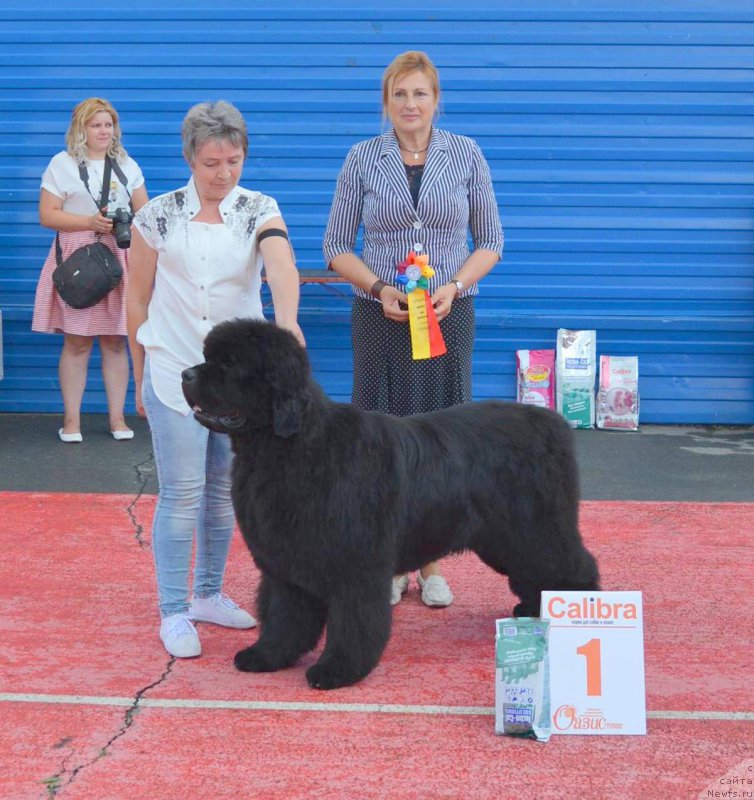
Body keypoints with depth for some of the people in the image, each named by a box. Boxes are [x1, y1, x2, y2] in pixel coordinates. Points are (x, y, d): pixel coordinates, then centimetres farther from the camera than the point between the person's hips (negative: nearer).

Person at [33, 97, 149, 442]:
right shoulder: (62, 164, 2)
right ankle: (71, 419, 5)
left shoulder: (127, 165, 14)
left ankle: (117, 417, 10)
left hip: (119, 260, 3)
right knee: (76, 342, -3)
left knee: (115, 341, 4)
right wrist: (91, 222, -14)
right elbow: (47, 215, -3)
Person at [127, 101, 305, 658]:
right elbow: (138, 302, 5)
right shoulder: (158, 216, -2)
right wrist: (141, 379, 8)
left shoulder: (259, 210, -1)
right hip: (175, 375, -2)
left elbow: (281, 263, -23)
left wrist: (288, 320, -43)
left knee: (225, 491, 11)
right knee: (182, 496, -4)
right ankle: (173, 612, 7)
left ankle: (209, 594, 28)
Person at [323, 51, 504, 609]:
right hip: (380, 317, 0)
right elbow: (337, 247, 3)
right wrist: (380, 288, -13)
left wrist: (455, 286, -12)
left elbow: (490, 241, 5)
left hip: (450, 316, 0)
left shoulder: (466, 156, 1)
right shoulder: (363, 159, 1)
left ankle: (433, 564, 16)